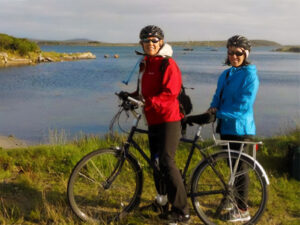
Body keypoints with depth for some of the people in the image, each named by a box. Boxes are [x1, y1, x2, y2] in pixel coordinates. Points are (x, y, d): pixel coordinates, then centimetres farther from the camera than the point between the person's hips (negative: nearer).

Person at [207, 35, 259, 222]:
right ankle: (233, 202, 29)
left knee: (240, 168, -2)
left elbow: (244, 105, -18)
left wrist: (221, 114, -19)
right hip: (226, 127, 7)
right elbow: (219, 96, 16)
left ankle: (243, 211, 8)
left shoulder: (250, 75, -11)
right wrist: (213, 107, -6)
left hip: (240, 128, -7)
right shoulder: (225, 75, 12)